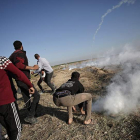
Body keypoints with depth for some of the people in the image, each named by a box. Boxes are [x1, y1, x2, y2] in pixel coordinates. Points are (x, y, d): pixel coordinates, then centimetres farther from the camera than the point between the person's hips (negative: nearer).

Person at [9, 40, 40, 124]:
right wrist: (32, 68, -23)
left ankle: (31, 116, 23)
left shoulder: (12, 55, 16)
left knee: (27, 99, 14)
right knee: (36, 95, -6)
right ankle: (30, 116, -5)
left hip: (19, 80, 10)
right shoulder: (21, 53, -11)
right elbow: (19, 64, -27)